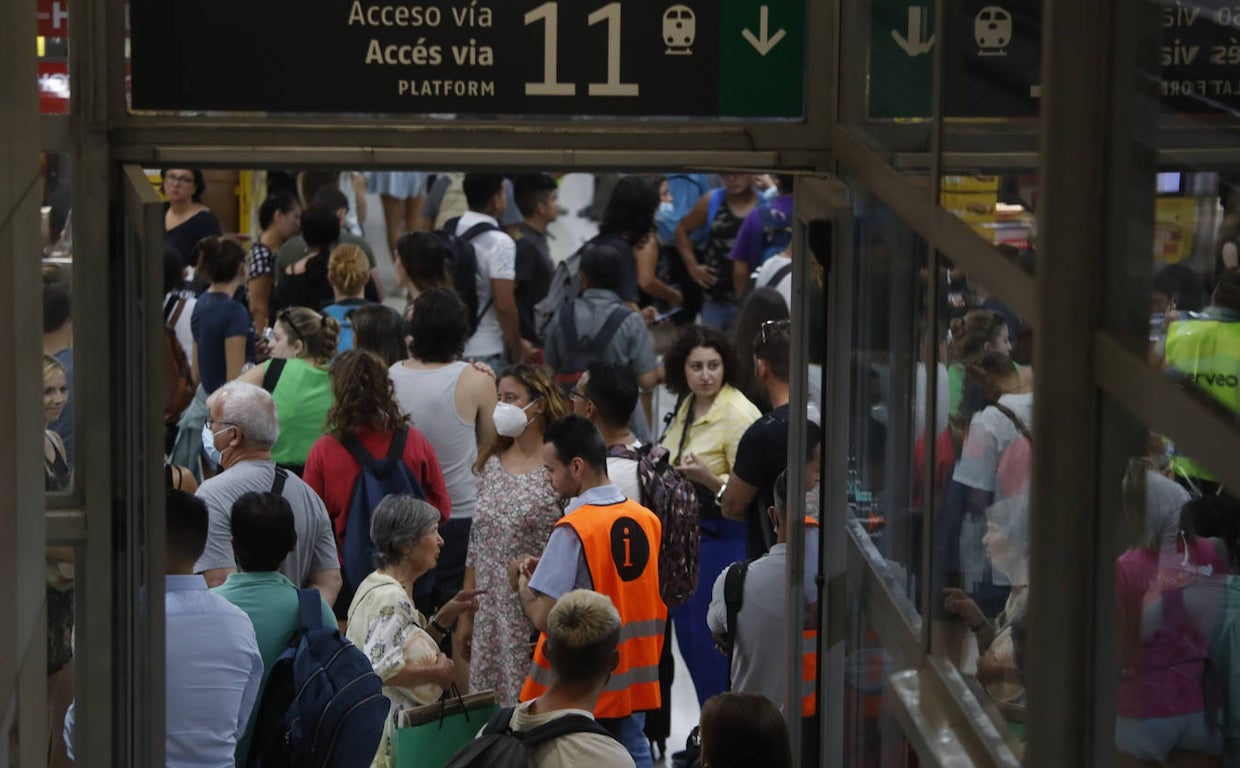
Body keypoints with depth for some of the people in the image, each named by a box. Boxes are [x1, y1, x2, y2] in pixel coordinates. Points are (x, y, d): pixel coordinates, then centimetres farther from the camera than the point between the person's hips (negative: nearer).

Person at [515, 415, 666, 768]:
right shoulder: (648, 520, 3)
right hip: (634, 683, 6)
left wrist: (522, 582, -1)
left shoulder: (573, 530, -18)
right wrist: (549, 570, 14)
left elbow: (544, 617, -21)